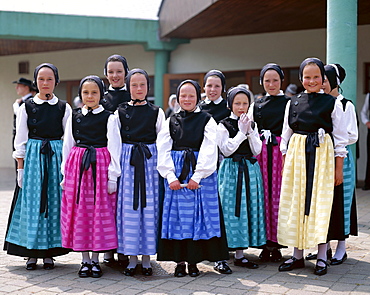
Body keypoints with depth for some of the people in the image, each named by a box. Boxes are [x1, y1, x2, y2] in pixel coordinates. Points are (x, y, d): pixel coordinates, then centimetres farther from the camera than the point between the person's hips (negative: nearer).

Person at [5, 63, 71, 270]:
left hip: (57, 157, 0)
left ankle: (49, 252, 11)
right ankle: (32, 252, 9)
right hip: (33, 157, 0)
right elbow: (20, 141, 4)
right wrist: (21, 168, -1)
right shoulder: (26, 107, 4)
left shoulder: (64, 108, 4)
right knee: (32, 202, -1)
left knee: (54, 201, 1)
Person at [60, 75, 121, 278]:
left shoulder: (109, 117, 0)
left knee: (100, 211, 0)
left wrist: (112, 176, -8)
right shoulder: (74, 116, 9)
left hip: (100, 166, -3)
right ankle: (85, 260, 15)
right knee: (79, 211, 4)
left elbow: (114, 148, -3)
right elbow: (67, 146, 12)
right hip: (77, 167, 3)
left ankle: (95, 260, 12)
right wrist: (65, 173, 7)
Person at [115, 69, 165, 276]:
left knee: (149, 206, 0)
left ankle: (146, 259, 10)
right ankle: (132, 259, 9)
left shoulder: (156, 112, 7)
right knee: (128, 207, 0)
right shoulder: (120, 111, 7)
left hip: (150, 161, 0)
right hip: (127, 161, 0)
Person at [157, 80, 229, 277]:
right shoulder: (171, 121, 10)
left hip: (200, 174, -2)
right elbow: (163, 150, 2)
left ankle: (193, 261, 8)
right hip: (176, 174, 2)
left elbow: (208, 150, -6)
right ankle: (179, 261, 10)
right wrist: (170, 176, -10)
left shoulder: (207, 120, 3)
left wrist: (197, 176, -15)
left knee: (197, 215, 0)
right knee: (176, 215, 2)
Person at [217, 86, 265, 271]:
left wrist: (249, 131, -9)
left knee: (248, 208, 4)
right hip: (232, 171, -5)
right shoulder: (223, 125, -2)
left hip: (250, 170, 5)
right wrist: (241, 132, -12)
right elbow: (226, 150, -11)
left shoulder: (252, 125, 11)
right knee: (232, 209, -5)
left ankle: (239, 254, 11)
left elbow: (257, 150, 3)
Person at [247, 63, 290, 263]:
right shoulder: (256, 105, 14)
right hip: (260, 154, 2)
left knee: (278, 197, -3)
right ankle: (265, 243, 9)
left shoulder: (289, 103, 5)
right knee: (262, 196, 0)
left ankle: (276, 243, 6)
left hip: (280, 153, -2)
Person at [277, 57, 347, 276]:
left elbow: (340, 139, 2)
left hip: (322, 156, -3)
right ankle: (298, 255, 14)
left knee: (320, 205, -4)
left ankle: (322, 256, 6)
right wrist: (285, 164, 7)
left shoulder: (332, 103, 1)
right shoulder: (293, 103, 9)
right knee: (296, 203, 4)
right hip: (296, 155, 3)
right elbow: (286, 137, 12)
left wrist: (339, 169, -2)